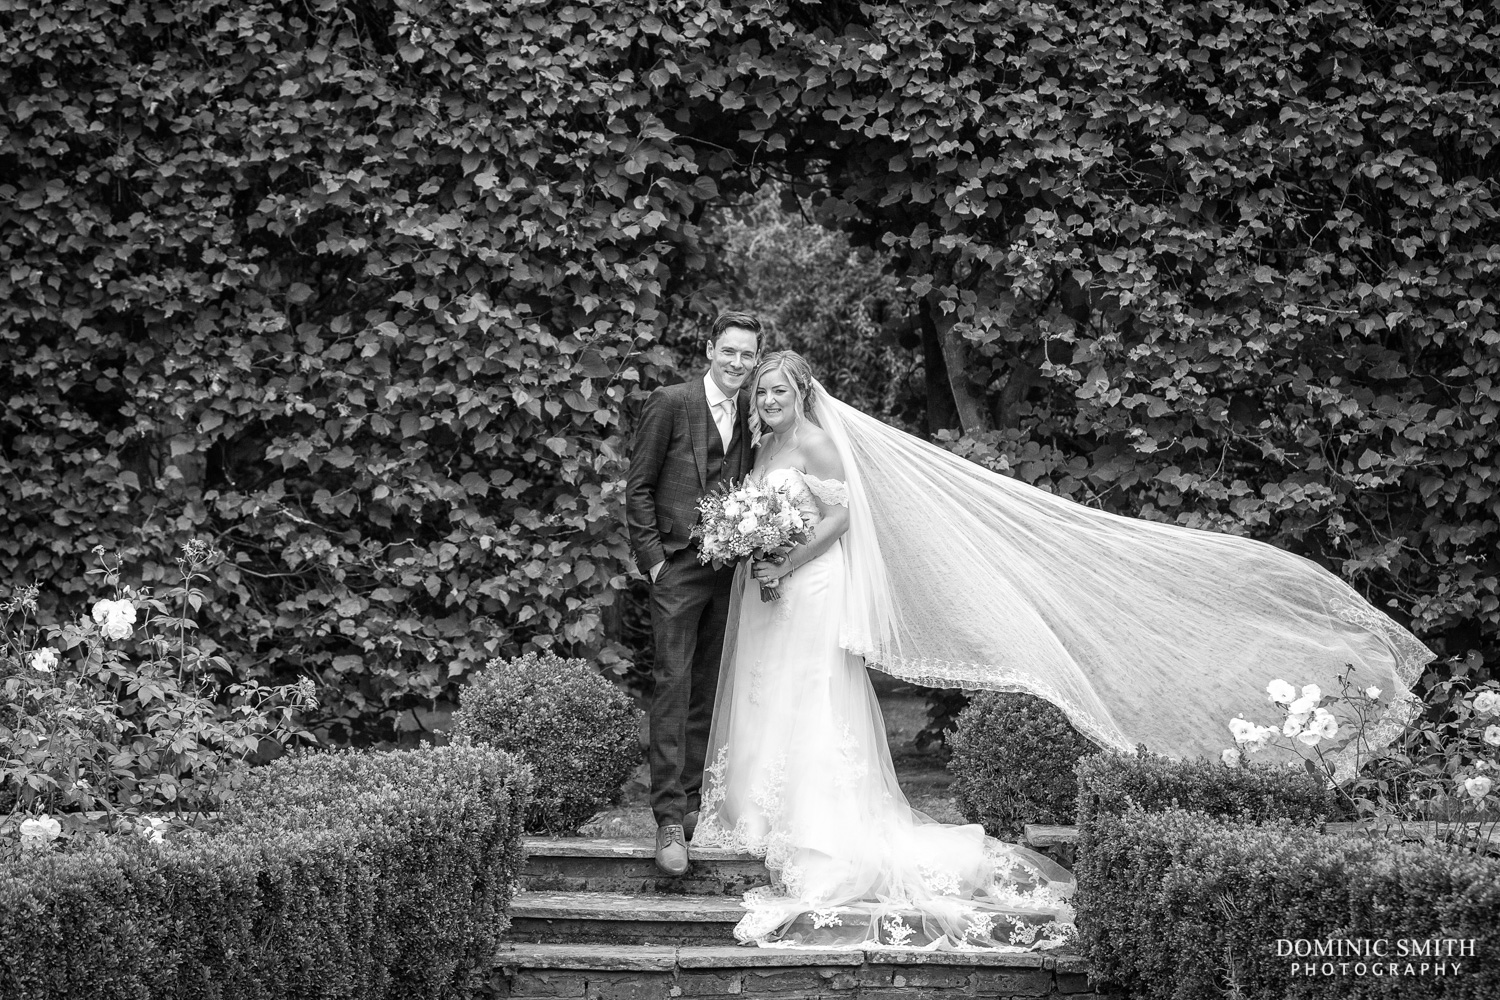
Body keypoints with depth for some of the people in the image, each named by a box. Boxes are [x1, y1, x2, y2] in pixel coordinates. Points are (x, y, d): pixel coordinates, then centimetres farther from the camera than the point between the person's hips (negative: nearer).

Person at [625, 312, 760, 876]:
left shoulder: (753, 414, 10)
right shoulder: (671, 404, -4)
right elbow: (638, 486, -3)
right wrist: (652, 557, -8)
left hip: (729, 570, 5)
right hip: (678, 565, -5)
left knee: (708, 692, 9)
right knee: (673, 685, -10)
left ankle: (692, 801, 16)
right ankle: (669, 819, -12)